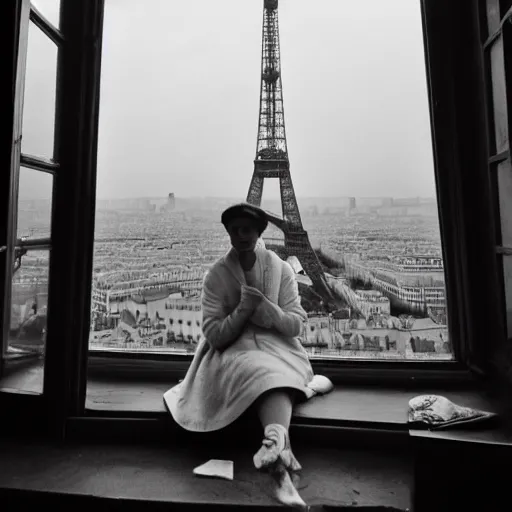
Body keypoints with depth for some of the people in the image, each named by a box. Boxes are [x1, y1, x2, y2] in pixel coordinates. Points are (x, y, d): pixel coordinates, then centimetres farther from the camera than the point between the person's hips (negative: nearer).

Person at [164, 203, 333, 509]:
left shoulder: (282, 269, 0)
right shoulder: (217, 275, -3)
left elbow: (296, 326, -4)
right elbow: (213, 335, -7)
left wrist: (264, 306, -21)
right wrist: (243, 310, -21)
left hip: (277, 347, 1)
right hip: (234, 351, 0)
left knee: (271, 375, -34)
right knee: (265, 372, -34)